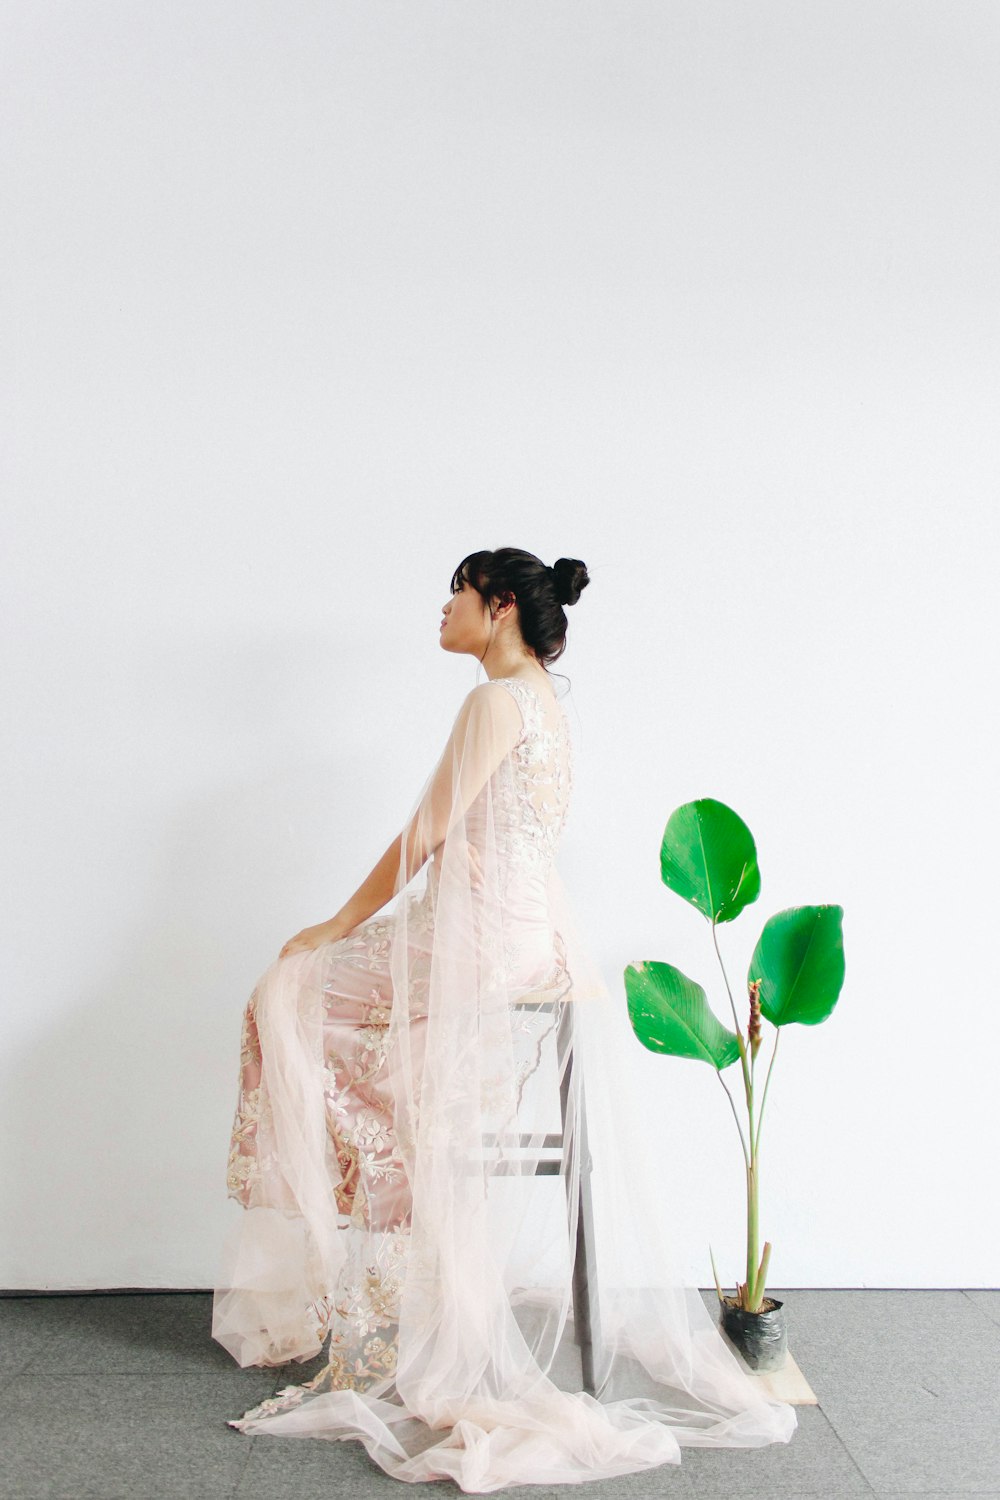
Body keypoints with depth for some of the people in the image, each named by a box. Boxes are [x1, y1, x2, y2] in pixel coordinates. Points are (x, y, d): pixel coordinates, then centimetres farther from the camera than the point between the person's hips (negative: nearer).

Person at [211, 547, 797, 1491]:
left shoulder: (497, 700, -13)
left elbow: (427, 834, -15)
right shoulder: (545, 704, 16)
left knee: (293, 993, 0)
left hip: (488, 944, -10)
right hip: (534, 941, 10)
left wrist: (341, 925, -4)